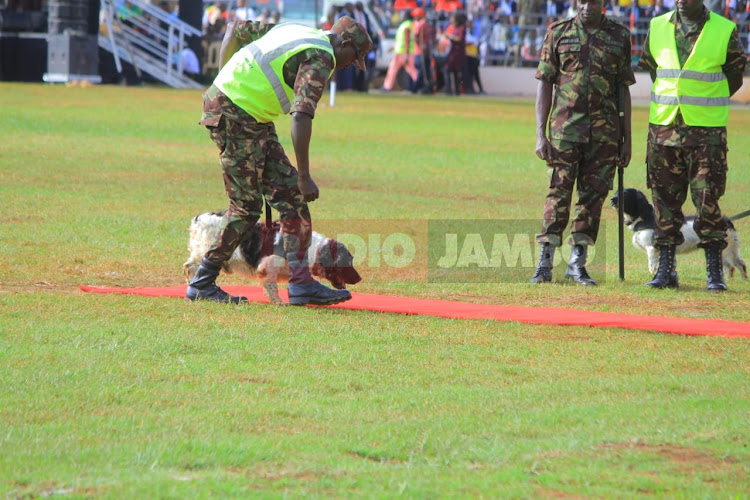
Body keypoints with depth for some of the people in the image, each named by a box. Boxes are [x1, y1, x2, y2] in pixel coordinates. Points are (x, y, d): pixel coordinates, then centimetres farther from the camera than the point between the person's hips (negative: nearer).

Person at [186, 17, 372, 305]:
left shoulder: (295, 32, 16)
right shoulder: (320, 57, -13)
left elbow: (236, 30, 23)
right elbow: (301, 117, -24)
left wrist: (223, 79, 20)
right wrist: (304, 177, -22)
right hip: (235, 116, -10)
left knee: (290, 193, 6)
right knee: (247, 206, -4)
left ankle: (301, 283, 3)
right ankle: (201, 284, 6)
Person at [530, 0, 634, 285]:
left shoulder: (619, 36, 7)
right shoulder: (558, 33, 4)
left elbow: (623, 90, 9)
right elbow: (544, 84, 4)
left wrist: (627, 140, 6)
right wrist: (540, 134, -4)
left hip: (604, 130, 2)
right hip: (565, 126, -2)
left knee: (593, 196, 3)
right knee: (559, 193, -5)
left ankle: (578, 263, 11)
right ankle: (544, 264, -2)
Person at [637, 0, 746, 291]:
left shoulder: (725, 31, -2)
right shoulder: (658, 27, 6)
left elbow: (734, 77, 6)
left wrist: (702, 104, 4)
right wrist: (670, 103, 12)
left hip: (707, 128, -3)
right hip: (663, 125, 3)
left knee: (708, 197, -5)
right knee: (664, 197, 5)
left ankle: (714, 272, 1)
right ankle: (665, 270, 11)